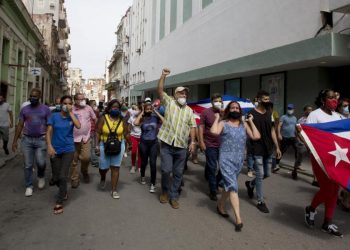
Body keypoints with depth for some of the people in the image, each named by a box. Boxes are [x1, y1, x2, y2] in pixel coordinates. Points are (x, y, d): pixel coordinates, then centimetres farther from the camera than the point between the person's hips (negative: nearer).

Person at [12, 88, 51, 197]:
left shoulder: (45, 109, -1)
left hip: (41, 140, -2)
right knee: (28, 165, 6)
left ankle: (41, 176, 26)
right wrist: (15, 141, 5)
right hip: (27, 140, 2)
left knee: (41, 162, -7)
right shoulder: (24, 109, 6)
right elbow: (20, 125, 8)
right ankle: (29, 186, 19)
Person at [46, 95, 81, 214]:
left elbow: (78, 126, -20)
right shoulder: (54, 116, -2)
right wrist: (49, 146, -16)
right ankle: (64, 191, 39)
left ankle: (59, 203, 5)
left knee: (63, 176, -6)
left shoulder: (72, 116, 0)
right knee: (55, 178, 8)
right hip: (55, 150, 1)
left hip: (68, 150, -1)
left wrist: (71, 113, -17)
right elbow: (49, 132, -5)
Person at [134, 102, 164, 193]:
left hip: (154, 142, 0)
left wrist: (156, 112, -12)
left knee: (153, 163, -6)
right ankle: (142, 176, 44)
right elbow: (135, 123, -24)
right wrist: (141, 113, -13)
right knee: (144, 162, 16)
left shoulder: (155, 117, -2)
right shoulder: (142, 119, -3)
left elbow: (164, 121, -18)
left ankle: (153, 184, 4)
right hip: (144, 142, 0)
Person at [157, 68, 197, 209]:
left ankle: (173, 197, 21)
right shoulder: (169, 102, 4)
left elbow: (192, 126, 9)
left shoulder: (189, 110, 12)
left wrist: (192, 142, 0)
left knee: (178, 173, 7)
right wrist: (163, 76, -19)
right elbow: (160, 90, -8)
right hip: (167, 144, -3)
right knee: (166, 170, -4)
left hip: (181, 146, 3)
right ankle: (165, 191, 23)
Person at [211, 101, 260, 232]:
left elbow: (256, 136, -1)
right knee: (233, 186, -10)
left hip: (239, 160, 5)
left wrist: (251, 122, 3)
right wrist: (217, 118, -10)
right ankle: (238, 218, -8)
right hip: (226, 159, -5)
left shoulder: (244, 124, 10)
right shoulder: (223, 123, -3)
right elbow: (214, 132, -24)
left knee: (229, 185, 17)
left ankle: (220, 205, 40)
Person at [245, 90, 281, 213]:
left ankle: (250, 184, 40)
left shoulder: (269, 114, 9)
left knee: (267, 174, 13)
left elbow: (272, 131, 13)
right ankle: (260, 202, 12)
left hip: (268, 149, 6)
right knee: (260, 175, -1)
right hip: (257, 150, -6)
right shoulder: (252, 114, -9)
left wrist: (277, 147, 11)